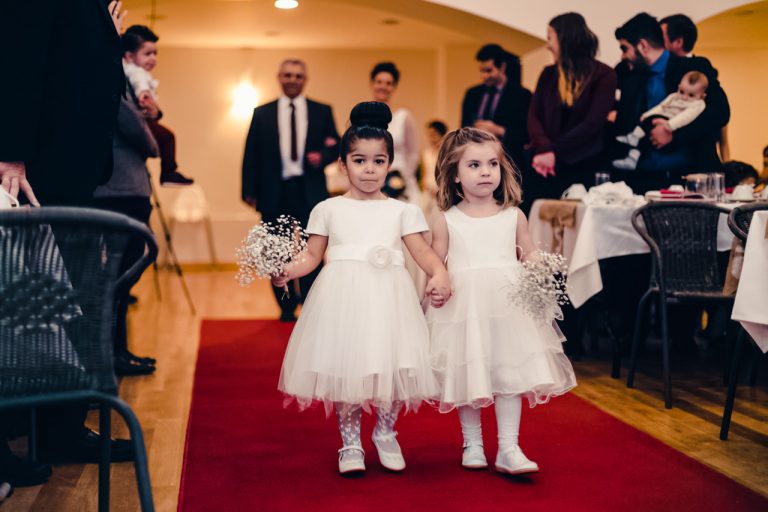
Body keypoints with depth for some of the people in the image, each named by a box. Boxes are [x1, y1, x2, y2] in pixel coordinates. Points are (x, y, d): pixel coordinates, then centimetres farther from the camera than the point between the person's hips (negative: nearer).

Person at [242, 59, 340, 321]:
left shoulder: (322, 111, 9)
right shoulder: (262, 113, 9)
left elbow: (336, 145, 9)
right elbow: (251, 154, 6)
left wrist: (323, 156, -13)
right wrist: (249, 190, -2)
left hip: (310, 191, -1)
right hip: (275, 193, 1)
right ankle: (286, 310, 18)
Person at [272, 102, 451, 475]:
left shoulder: (402, 211, 9)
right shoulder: (328, 209, 9)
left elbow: (422, 251, 0)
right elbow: (313, 254, 8)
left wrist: (439, 273, -19)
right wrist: (288, 270, -11)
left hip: (388, 297, 0)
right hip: (342, 296, 0)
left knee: (391, 367, 0)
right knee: (344, 367, 1)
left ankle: (385, 433, 26)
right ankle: (350, 442, 19)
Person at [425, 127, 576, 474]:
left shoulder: (513, 216, 7)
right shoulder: (446, 221, 3)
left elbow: (529, 254, 11)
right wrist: (435, 286, -15)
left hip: (508, 303, 1)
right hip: (463, 307, -1)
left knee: (510, 374, -3)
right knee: (466, 377, 5)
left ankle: (508, 448, 4)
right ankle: (472, 443, 22)